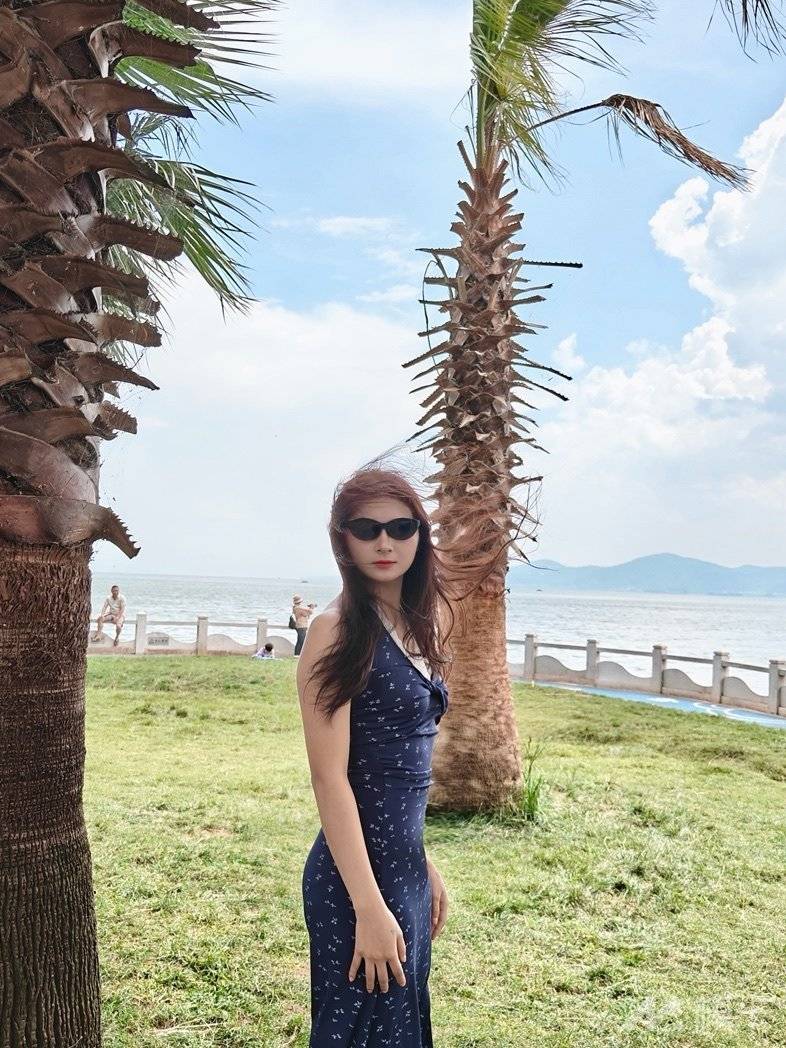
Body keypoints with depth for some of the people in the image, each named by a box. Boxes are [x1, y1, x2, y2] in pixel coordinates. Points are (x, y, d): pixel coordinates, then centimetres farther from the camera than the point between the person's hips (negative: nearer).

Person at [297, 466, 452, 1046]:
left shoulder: (413, 625, 8)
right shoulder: (338, 629, -16)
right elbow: (330, 778, -20)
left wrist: (425, 866, 17)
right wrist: (369, 907, -21)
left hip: (405, 866, 8)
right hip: (358, 873, -8)